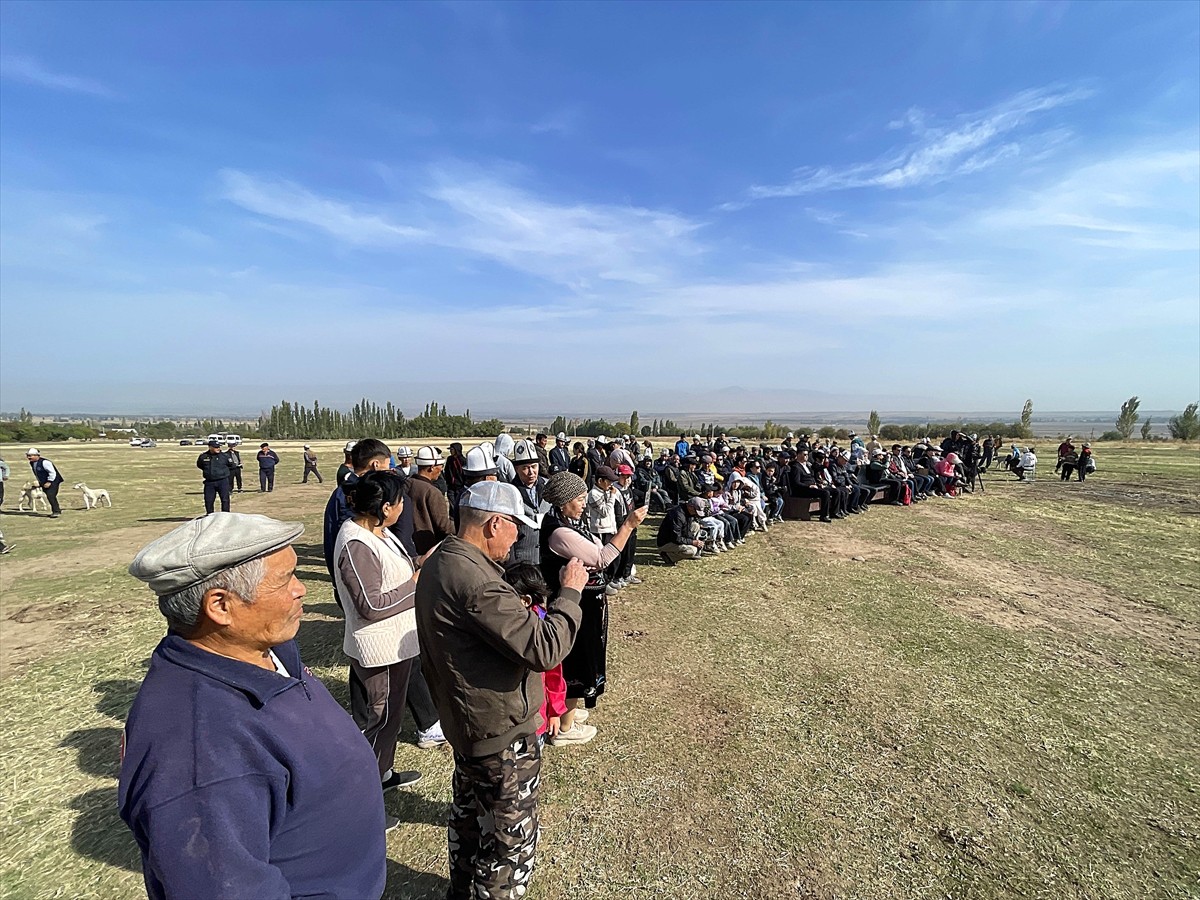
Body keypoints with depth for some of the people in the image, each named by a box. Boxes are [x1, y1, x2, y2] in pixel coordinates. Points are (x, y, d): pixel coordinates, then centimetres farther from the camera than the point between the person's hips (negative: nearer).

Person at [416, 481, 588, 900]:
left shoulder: (439, 562, 0)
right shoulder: (474, 579, -32)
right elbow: (545, 649, -34)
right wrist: (569, 592, -24)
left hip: (463, 722, 10)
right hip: (501, 732, -10)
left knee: (468, 813, 30)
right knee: (511, 841, 11)